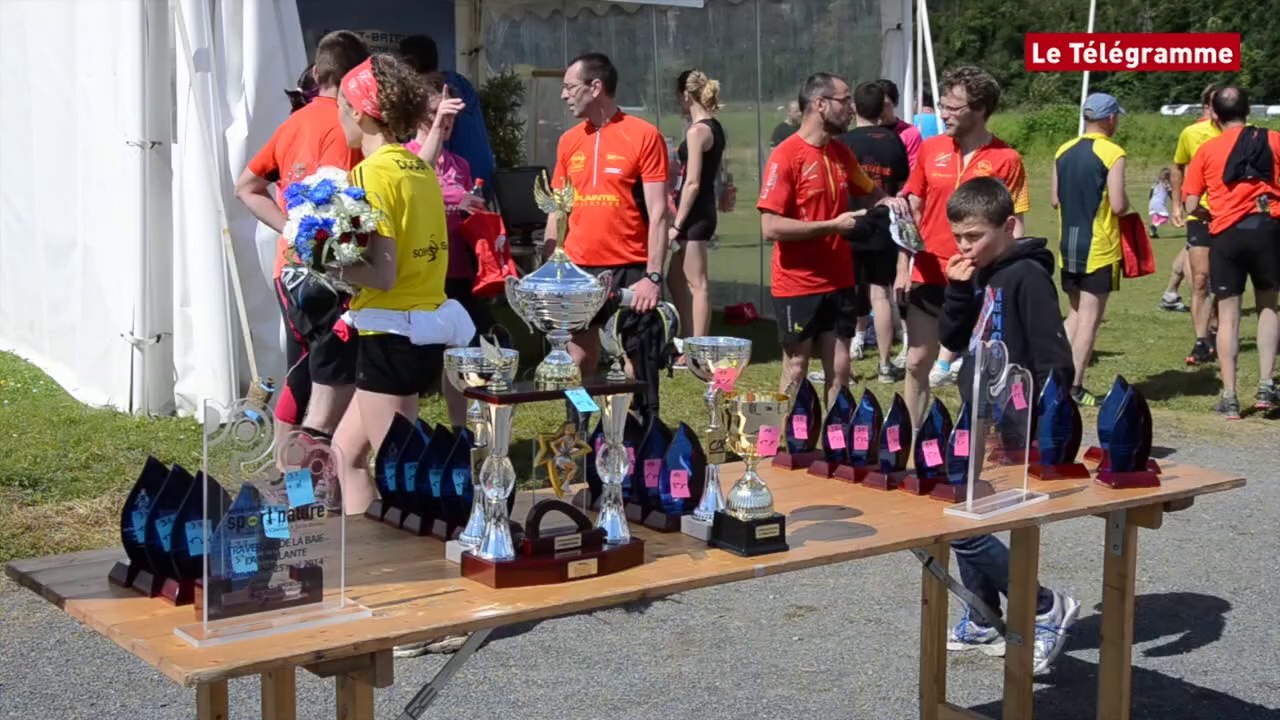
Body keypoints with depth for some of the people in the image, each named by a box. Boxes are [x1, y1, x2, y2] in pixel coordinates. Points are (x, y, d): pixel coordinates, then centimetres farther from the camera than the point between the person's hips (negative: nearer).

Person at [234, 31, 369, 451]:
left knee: (299, 383, 18)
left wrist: (293, 229, 9)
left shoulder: (295, 123, 12)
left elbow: (247, 186, 16)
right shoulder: (344, 126, -12)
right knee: (331, 393, -6)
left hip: (290, 271, 9)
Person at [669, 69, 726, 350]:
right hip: (704, 210, 10)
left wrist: (676, 225, -16)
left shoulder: (697, 131, -15)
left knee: (696, 284, -4)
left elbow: (692, 183, -18)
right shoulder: (714, 127, 12)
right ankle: (689, 344, 23)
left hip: (694, 214, -10)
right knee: (675, 279, 17)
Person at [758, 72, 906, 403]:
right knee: (796, 371, 5)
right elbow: (770, 227, -21)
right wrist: (832, 225, -20)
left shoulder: (841, 153, 7)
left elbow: (868, 189, 26)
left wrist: (886, 200, 3)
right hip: (797, 286, -6)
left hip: (839, 283, 6)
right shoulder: (786, 156, -14)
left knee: (839, 370, 9)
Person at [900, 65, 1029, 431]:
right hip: (928, 276, 3)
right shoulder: (930, 149, 4)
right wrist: (903, 268, 4)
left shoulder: (1006, 159, -6)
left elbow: (1014, 225, -4)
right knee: (917, 363, 8)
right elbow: (912, 212, 9)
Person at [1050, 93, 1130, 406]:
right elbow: (1118, 206, -17)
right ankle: (1074, 387, 0)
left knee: (1075, 313, 19)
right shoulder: (1112, 154, -13)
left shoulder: (1064, 151, 6)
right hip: (1099, 248, -6)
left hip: (1068, 244, 6)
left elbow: (1054, 199, 10)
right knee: (1090, 318, 0)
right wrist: (1125, 202, 4)